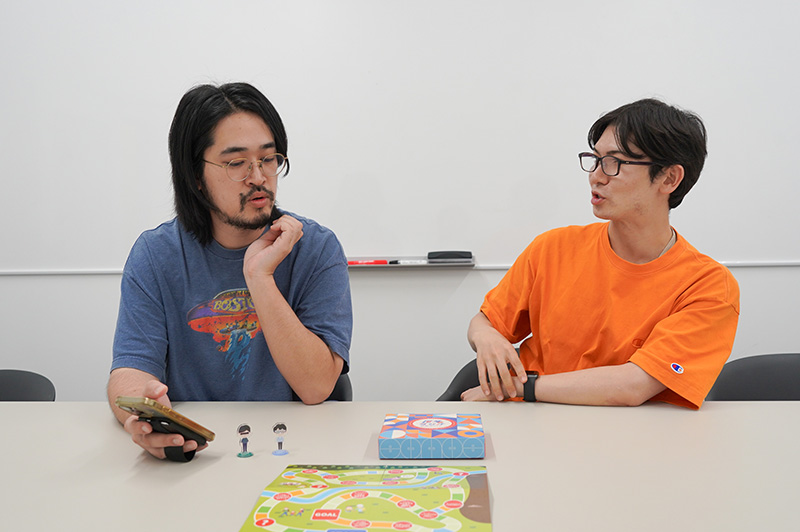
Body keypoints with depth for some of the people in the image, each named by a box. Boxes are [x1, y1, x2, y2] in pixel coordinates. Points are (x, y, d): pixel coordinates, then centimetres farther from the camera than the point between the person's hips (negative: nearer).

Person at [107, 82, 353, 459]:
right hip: (190, 449, 3)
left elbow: (317, 387, -12)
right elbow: (130, 370, -8)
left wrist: (259, 278, -18)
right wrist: (142, 411, -30)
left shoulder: (316, 248, -4)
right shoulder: (155, 255, 1)